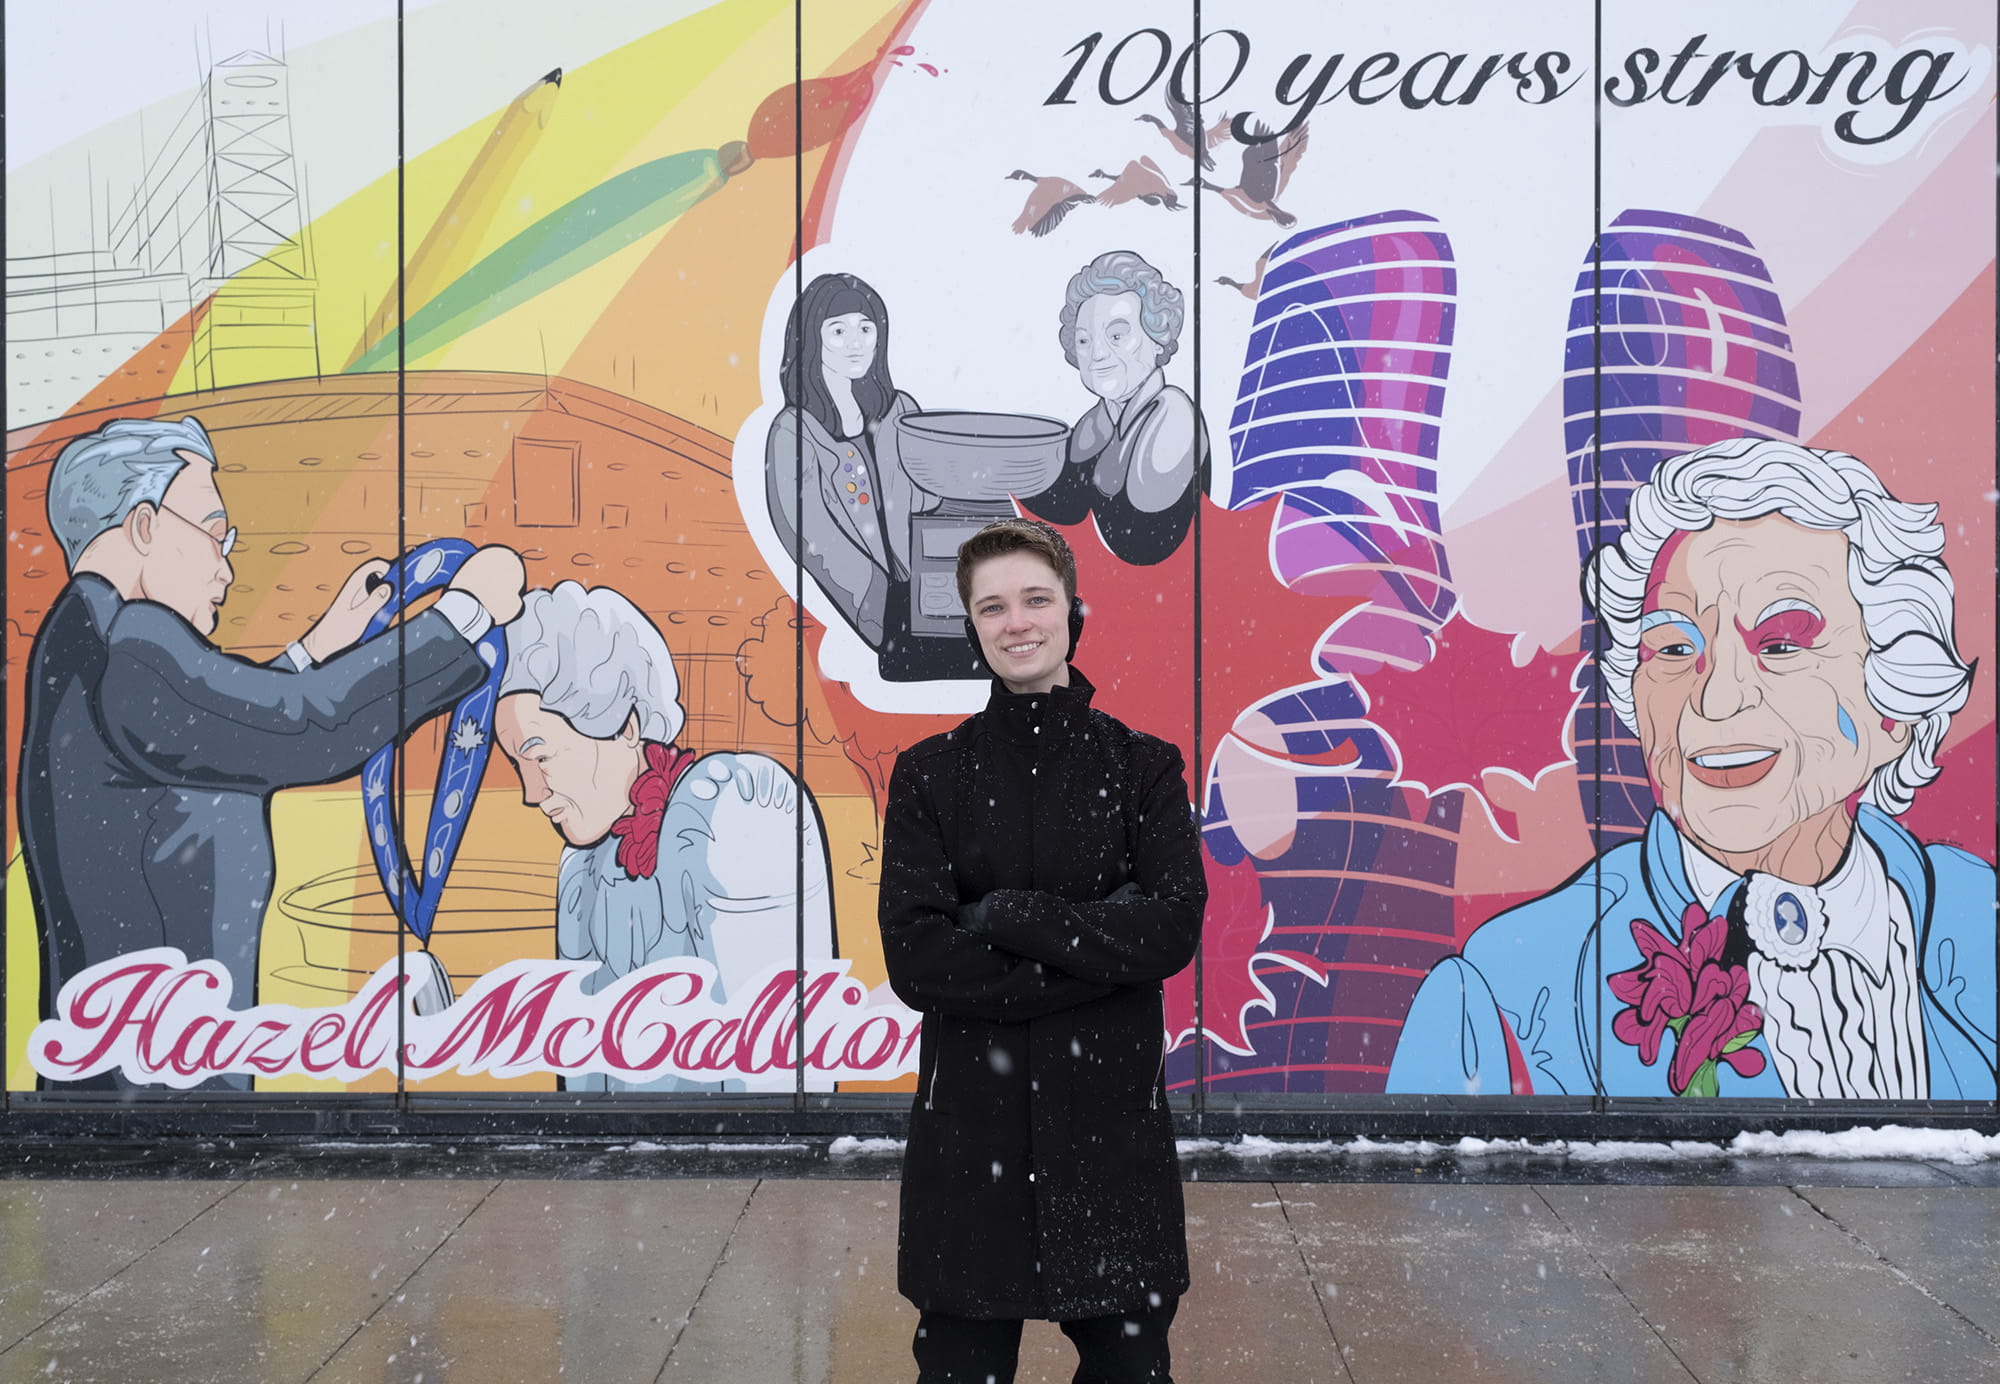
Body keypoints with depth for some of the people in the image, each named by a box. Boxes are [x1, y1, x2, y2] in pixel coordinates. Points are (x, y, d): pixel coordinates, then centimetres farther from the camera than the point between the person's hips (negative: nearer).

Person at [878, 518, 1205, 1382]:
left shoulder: (1143, 766, 3)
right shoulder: (930, 775, 2)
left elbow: (1174, 929, -10)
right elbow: (915, 957, -9)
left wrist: (1015, 919, -17)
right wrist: (1097, 946, -14)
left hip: (1112, 1113, 0)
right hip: (971, 1116, 0)